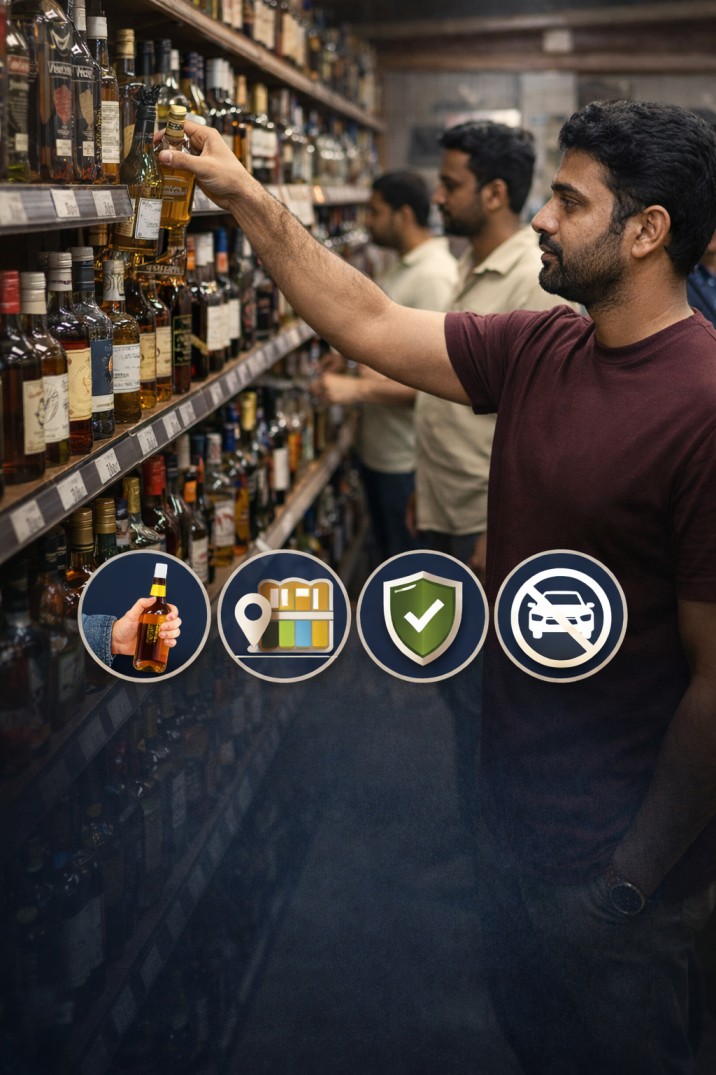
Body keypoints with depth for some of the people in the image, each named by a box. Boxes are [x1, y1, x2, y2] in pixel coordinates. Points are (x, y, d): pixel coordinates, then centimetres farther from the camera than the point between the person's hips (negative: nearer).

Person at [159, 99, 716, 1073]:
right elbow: (368, 324, 4)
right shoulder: (537, 351, -2)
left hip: (616, 844, -7)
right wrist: (246, 196, 1)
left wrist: (638, 878, -18)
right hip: (518, 791, 7)